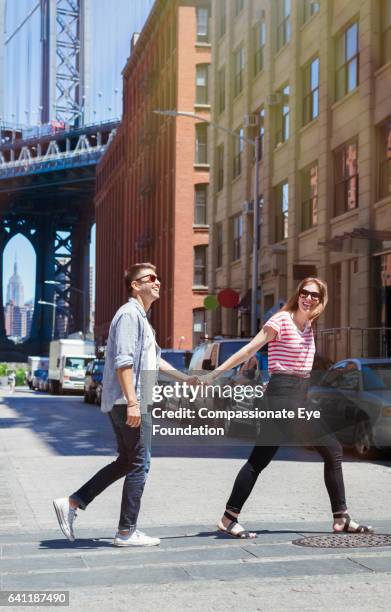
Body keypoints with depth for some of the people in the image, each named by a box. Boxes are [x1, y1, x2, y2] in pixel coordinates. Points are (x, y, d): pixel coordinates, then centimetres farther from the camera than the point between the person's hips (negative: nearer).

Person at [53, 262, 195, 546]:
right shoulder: (129, 314, -11)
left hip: (134, 403, 10)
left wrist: (187, 378, 32)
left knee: (126, 462, 14)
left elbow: (155, 360, 31)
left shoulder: (142, 318, 22)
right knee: (139, 464, -3)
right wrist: (132, 402, -26)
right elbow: (123, 361, -21)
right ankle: (127, 532, 4)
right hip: (128, 402, -10)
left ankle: (71, 503, 14)